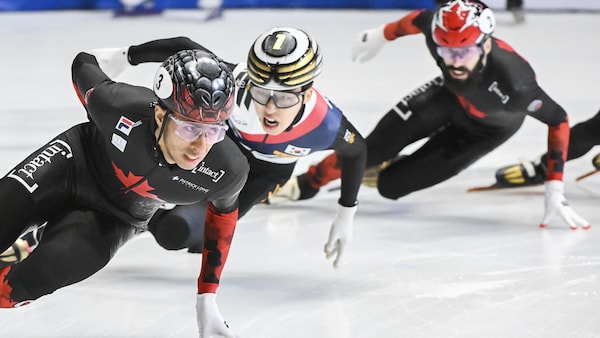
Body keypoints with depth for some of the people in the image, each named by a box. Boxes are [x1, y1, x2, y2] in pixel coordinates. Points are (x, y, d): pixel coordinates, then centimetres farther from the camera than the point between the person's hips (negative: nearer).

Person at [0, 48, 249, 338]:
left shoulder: (229, 171, -30)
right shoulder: (118, 104, -34)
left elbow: (224, 209, -4)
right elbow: (83, 64, -10)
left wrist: (207, 297, -2)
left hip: (113, 218, 0)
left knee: (54, 265, -27)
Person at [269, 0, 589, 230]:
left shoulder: (513, 83, -45)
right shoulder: (437, 31, -34)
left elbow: (557, 119, -29)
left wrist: (555, 188, -29)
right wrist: (383, 34, 9)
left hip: (487, 127, -3)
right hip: (450, 95, 3)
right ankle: (305, 184, 13)